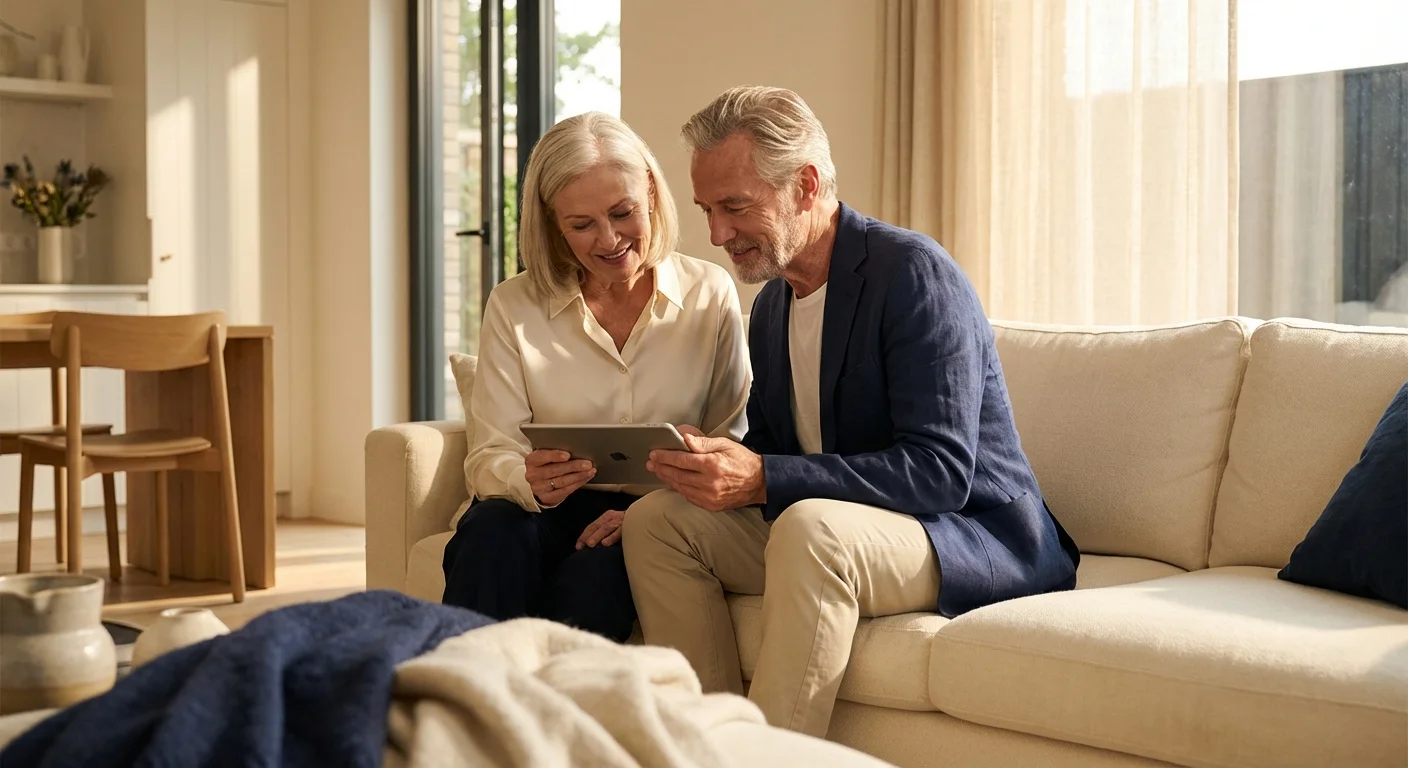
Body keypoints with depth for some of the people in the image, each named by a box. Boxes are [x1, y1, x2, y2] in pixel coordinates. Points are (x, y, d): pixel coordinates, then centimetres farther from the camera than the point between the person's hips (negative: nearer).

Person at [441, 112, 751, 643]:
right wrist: (530, 482, -26)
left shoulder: (711, 295, 4)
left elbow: (731, 445, 2)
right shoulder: (514, 307, 4)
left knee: (599, 568, -33)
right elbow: (488, 458, -1)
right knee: (493, 533, -32)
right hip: (547, 514, 1)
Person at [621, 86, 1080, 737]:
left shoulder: (914, 273, -16)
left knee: (810, 525, -36)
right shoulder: (772, 304, 11)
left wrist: (763, 480, -31)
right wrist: (713, 468, -10)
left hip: (976, 537, -8)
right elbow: (768, 453, 15)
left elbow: (941, 472, -24)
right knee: (657, 520, -7)